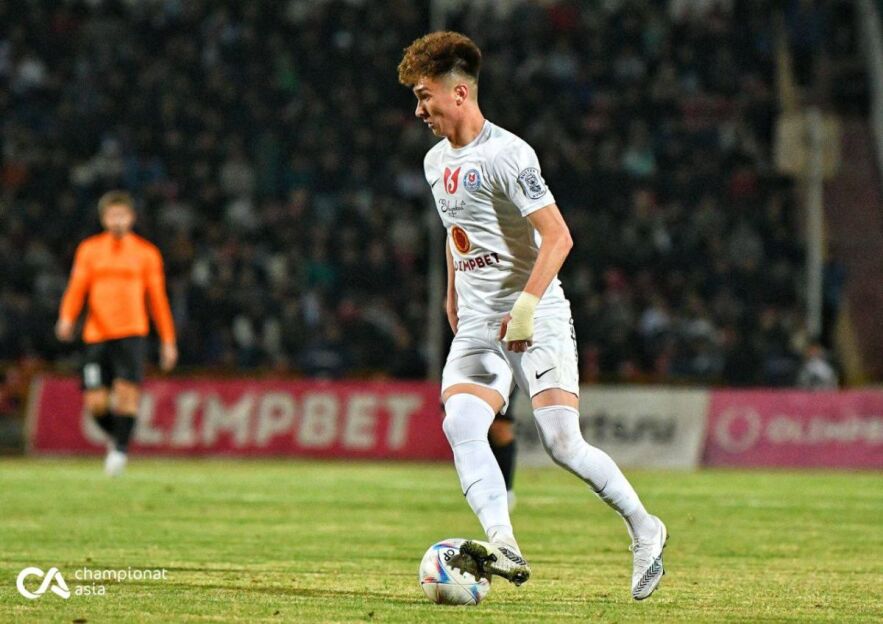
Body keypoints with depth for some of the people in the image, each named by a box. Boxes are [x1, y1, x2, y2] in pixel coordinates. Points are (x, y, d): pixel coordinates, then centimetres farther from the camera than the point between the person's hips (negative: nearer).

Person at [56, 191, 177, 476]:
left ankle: (120, 449, -8)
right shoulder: (89, 250, 10)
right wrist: (67, 318, -16)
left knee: (127, 390, -19)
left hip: (131, 334, -2)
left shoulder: (146, 253, 7)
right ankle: (115, 435, 26)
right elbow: (77, 288, 4)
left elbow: (158, 298, 10)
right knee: (95, 402, -4)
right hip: (97, 335, 2)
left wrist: (168, 341, 9)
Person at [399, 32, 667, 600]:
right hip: (478, 327, 7)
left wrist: (525, 305, -27)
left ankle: (644, 528, 7)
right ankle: (504, 546, -28)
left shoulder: (506, 154, -13)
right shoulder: (437, 162, 13)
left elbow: (558, 236, -19)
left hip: (537, 320, -7)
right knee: (460, 427, -17)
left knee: (562, 443, -14)